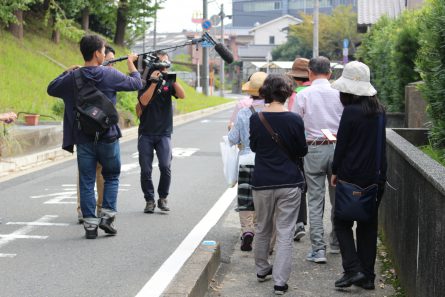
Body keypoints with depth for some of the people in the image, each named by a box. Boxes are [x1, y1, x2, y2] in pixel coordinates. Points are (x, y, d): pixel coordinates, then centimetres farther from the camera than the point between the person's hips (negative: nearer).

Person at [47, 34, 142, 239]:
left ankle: (90, 224, 6)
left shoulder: (72, 79, -4)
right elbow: (136, 84, 5)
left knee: (86, 182, 7)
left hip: (83, 139, 1)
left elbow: (51, 89, 13)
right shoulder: (110, 75, -9)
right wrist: (131, 64, 20)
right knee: (111, 177, 17)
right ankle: (107, 216, 6)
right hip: (108, 137, -1)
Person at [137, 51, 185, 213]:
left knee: (165, 167, -14)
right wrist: (153, 82, -18)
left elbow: (182, 95, -9)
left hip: (164, 133, 0)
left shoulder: (168, 82, 6)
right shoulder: (145, 82, 2)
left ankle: (163, 198, 3)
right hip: (146, 133, 0)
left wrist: (172, 79, -18)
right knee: (146, 170, -1)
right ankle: (149, 200, 12)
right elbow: (144, 101, -14)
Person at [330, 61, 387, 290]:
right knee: (368, 225, 12)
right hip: (377, 177, 6)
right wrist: (379, 171, 16)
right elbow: (381, 142, 11)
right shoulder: (379, 110, 6)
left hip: (353, 176, -6)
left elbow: (341, 144, -10)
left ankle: (353, 269, -5)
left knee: (342, 222, 7)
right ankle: (367, 276, 15)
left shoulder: (351, 111, -14)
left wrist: (335, 172, 2)